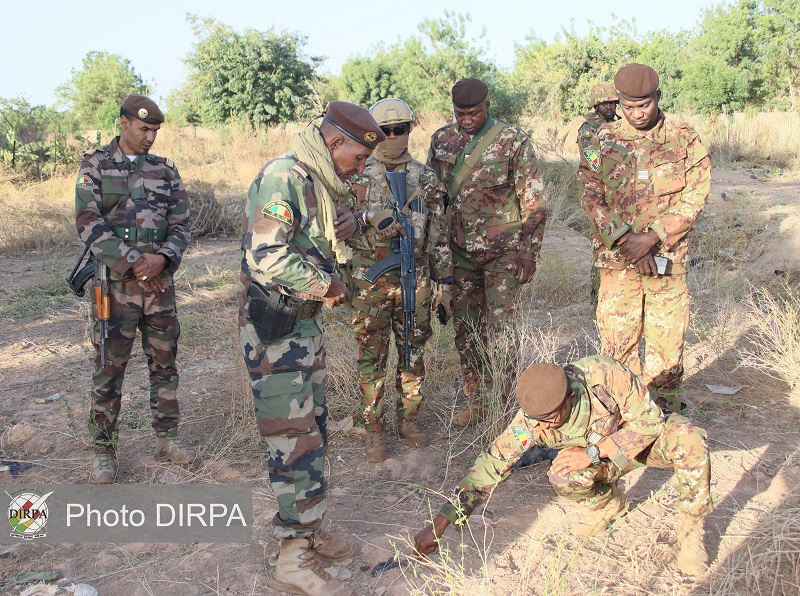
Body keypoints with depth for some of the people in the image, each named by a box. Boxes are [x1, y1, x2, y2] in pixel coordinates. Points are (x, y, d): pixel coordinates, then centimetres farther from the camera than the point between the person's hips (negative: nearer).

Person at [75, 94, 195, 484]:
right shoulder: (95, 165, 1)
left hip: (160, 280, 3)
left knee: (165, 363, 10)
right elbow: (88, 223, -9)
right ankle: (104, 449, 13)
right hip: (115, 282, -3)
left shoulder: (165, 170, 10)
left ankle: (167, 438, 23)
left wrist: (162, 258, -14)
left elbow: (181, 224, 6)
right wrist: (132, 262, -16)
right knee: (109, 368, 1)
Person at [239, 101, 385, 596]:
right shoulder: (283, 177, -18)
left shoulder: (319, 181, 13)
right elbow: (266, 256, -27)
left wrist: (348, 224, 2)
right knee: (295, 439, -5)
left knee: (314, 427, 17)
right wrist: (327, 285, -16)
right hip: (274, 329, -10)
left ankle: (310, 531, 32)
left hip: (306, 322, 10)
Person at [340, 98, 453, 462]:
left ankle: (409, 419, 28)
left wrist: (444, 283, 5)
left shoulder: (425, 179, 6)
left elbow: (439, 236, 8)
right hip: (370, 280, -2)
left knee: (413, 353, 11)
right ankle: (374, 429, 16)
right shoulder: (357, 176, 0)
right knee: (372, 356, 3)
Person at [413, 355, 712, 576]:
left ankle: (691, 528, -9)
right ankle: (608, 503, 3)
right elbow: (491, 465, -26)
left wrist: (593, 451, -33)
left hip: (643, 436, -1)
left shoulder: (605, 374, -36)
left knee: (688, 439, -33)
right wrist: (439, 524, -30)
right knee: (563, 476, -32)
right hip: (600, 461, 1)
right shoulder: (531, 418, -28)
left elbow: (649, 419, -24)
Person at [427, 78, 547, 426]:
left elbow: (533, 204, -5)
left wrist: (528, 254, -8)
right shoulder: (441, 140, 6)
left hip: (502, 251, -4)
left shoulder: (514, 141, -6)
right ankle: (475, 403, 23)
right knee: (464, 329, 9)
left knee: (498, 330, -6)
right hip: (459, 252, 4)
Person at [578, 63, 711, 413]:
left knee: (666, 340, 4)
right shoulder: (603, 140, 4)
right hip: (617, 259, 1)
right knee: (617, 340, 4)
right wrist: (624, 239, -13)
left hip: (668, 257, -1)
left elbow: (694, 199, -4)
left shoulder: (685, 140, 1)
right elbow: (590, 197, -2)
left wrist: (651, 237, -15)